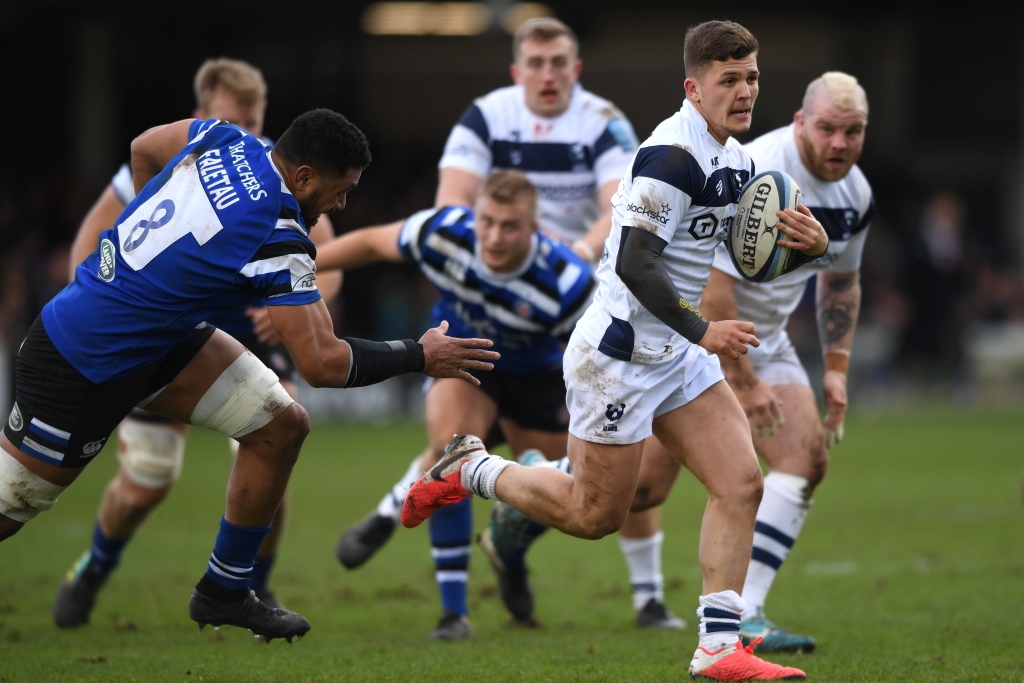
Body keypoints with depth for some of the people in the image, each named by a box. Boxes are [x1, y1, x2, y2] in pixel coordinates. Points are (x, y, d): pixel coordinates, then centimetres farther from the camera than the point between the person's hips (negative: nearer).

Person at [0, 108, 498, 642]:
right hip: (86, 366, -9)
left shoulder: (223, 138, -6)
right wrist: (419, 357, -15)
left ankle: (224, 594, 17)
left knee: (281, 427, 4)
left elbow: (143, 149, 15)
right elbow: (321, 364, -28)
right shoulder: (277, 239, -29)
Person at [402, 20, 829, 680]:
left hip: (678, 354, 9)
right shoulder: (673, 156, -22)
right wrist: (702, 330, -25)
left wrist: (808, 243, -3)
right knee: (595, 516, 3)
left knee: (741, 483, -5)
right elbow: (633, 264, -27)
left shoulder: (737, 161, 8)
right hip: (618, 354, -9)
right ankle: (469, 469, 25)